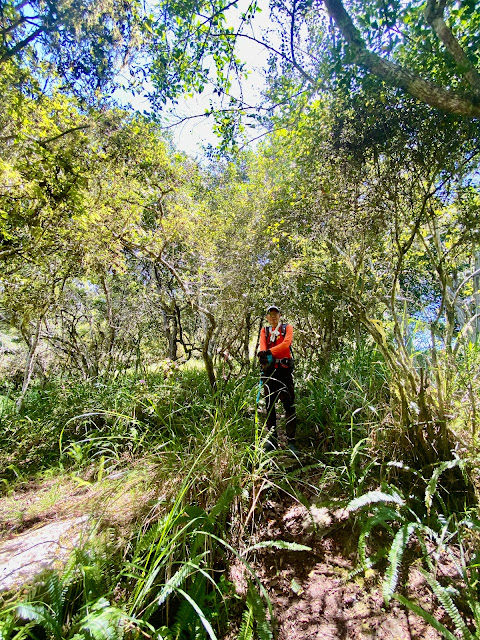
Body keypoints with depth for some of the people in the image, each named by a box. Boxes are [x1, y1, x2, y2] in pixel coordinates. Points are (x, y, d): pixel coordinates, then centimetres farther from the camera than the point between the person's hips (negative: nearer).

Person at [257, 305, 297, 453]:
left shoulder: (287, 328, 8)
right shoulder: (264, 331, 16)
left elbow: (286, 343, -13)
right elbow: (262, 346, -4)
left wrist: (269, 351, -28)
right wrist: (264, 357, -27)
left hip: (284, 369, -3)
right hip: (269, 370, 3)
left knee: (289, 405, -5)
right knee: (269, 406, 7)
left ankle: (291, 441, 4)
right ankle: (272, 439, 18)